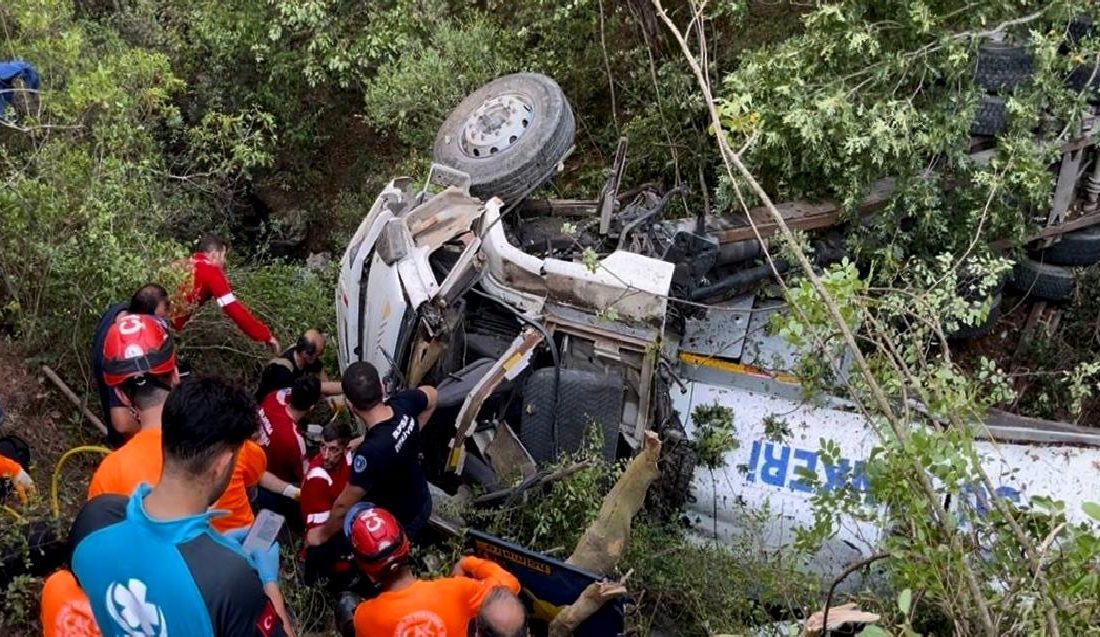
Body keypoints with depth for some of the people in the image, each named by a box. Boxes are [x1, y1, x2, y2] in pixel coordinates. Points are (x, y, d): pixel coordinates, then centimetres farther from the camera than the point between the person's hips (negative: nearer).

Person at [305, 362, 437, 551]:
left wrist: (323, 534, -8)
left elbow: (344, 506, -26)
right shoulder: (403, 403, -23)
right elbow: (431, 394, 4)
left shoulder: (371, 452, -42)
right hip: (422, 502, 7)